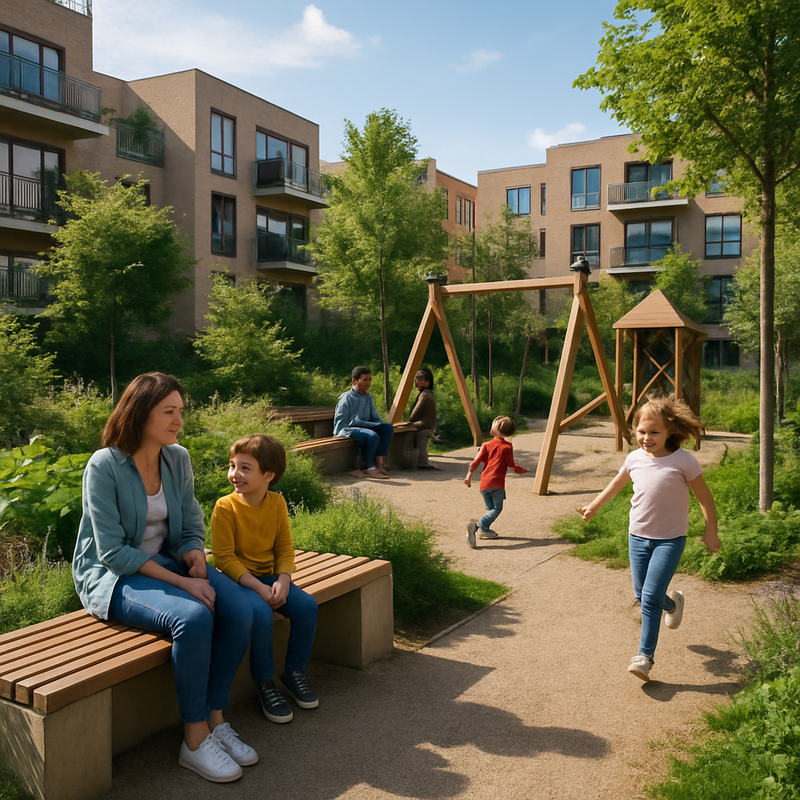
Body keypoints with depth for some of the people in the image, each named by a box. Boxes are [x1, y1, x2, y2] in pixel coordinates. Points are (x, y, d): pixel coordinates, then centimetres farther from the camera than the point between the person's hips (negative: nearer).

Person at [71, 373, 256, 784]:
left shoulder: (178, 459, 2)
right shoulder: (104, 466, -16)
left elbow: (192, 528, 10)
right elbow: (113, 553, -20)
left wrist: (195, 558, -13)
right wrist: (183, 582, -25)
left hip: (166, 562, 6)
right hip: (110, 576, -6)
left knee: (238, 611, -20)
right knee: (193, 618, -33)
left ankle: (215, 719, -4)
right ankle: (195, 740, -15)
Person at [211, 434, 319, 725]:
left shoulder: (277, 502, 1)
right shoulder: (225, 507, -12)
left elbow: (285, 546, 3)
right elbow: (225, 558, -14)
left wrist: (283, 581, -14)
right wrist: (258, 588, -22)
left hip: (270, 577, 5)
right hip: (238, 580, -4)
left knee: (307, 605, -16)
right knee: (261, 613, -31)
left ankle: (295, 671, 8)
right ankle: (264, 683, -9)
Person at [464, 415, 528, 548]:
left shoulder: (486, 445, 9)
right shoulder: (507, 446, 2)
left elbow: (475, 463, 4)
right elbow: (512, 466, 4)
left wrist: (469, 476, 15)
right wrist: (523, 470, 23)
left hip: (484, 484, 3)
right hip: (497, 483, -3)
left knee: (490, 509, 16)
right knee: (497, 508, 2)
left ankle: (484, 530, -3)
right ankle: (480, 525, -21)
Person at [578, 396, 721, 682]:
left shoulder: (683, 461, -17)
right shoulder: (635, 459, -3)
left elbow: (704, 496, -6)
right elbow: (616, 484, 16)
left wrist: (711, 530, -3)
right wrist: (593, 506, 26)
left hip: (670, 540, -5)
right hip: (638, 536, 5)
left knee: (651, 597, -12)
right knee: (641, 595, 14)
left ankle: (645, 655, 2)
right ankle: (672, 603, 47)